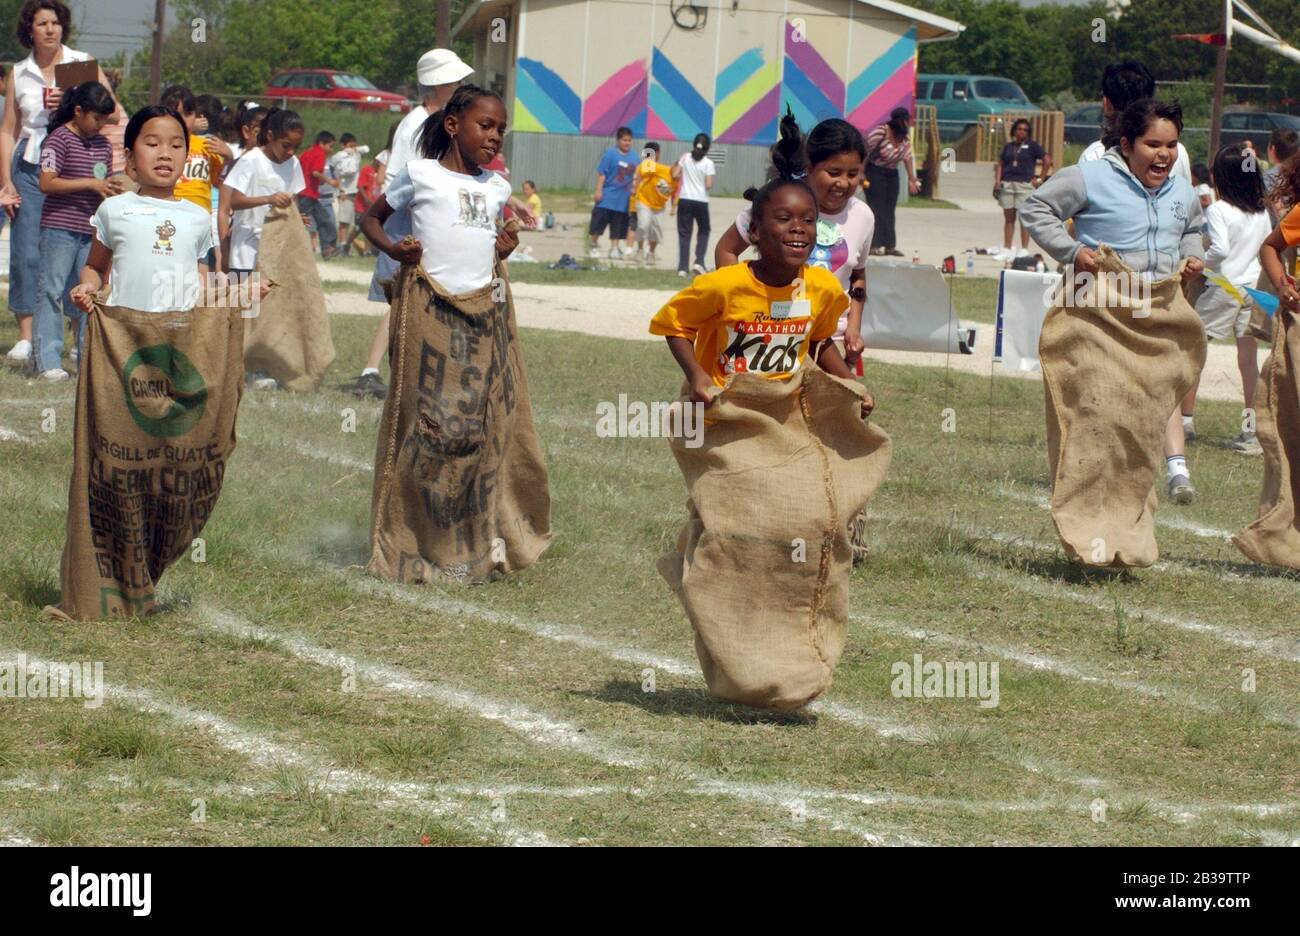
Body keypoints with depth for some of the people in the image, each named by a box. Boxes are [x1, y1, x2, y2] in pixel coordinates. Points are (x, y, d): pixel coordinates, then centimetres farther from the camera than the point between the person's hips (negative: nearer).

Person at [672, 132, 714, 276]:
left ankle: (682, 267, 0)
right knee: (704, 231, 17)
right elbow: (709, 185, -11)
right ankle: (699, 261, 2)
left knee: (684, 234, 6)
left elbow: (675, 176, -1)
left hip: (684, 200, 2)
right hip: (701, 201, -2)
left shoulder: (685, 158, 0)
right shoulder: (708, 163, -7)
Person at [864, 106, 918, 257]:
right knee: (877, 209, -9)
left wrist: (912, 179, -10)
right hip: (875, 172, -7)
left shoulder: (904, 139, 3)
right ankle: (875, 246, -8)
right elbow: (866, 151, -17)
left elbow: (907, 157, -2)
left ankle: (889, 245, 8)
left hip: (892, 174, 7)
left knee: (889, 210, 6)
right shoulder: (880, 132, -18)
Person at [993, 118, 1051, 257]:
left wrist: (1040, 179, -2)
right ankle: (1007, 249, 10)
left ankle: (1024, 250, -1)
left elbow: (1047, 161, 1)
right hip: (1007, 184, 4)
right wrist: (997, 180, 3)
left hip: (1025, 184, -4)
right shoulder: (1008, 146, 14)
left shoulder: (1032, 145, 3)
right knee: (1008, 217, 6)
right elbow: (1000, 164, 17)